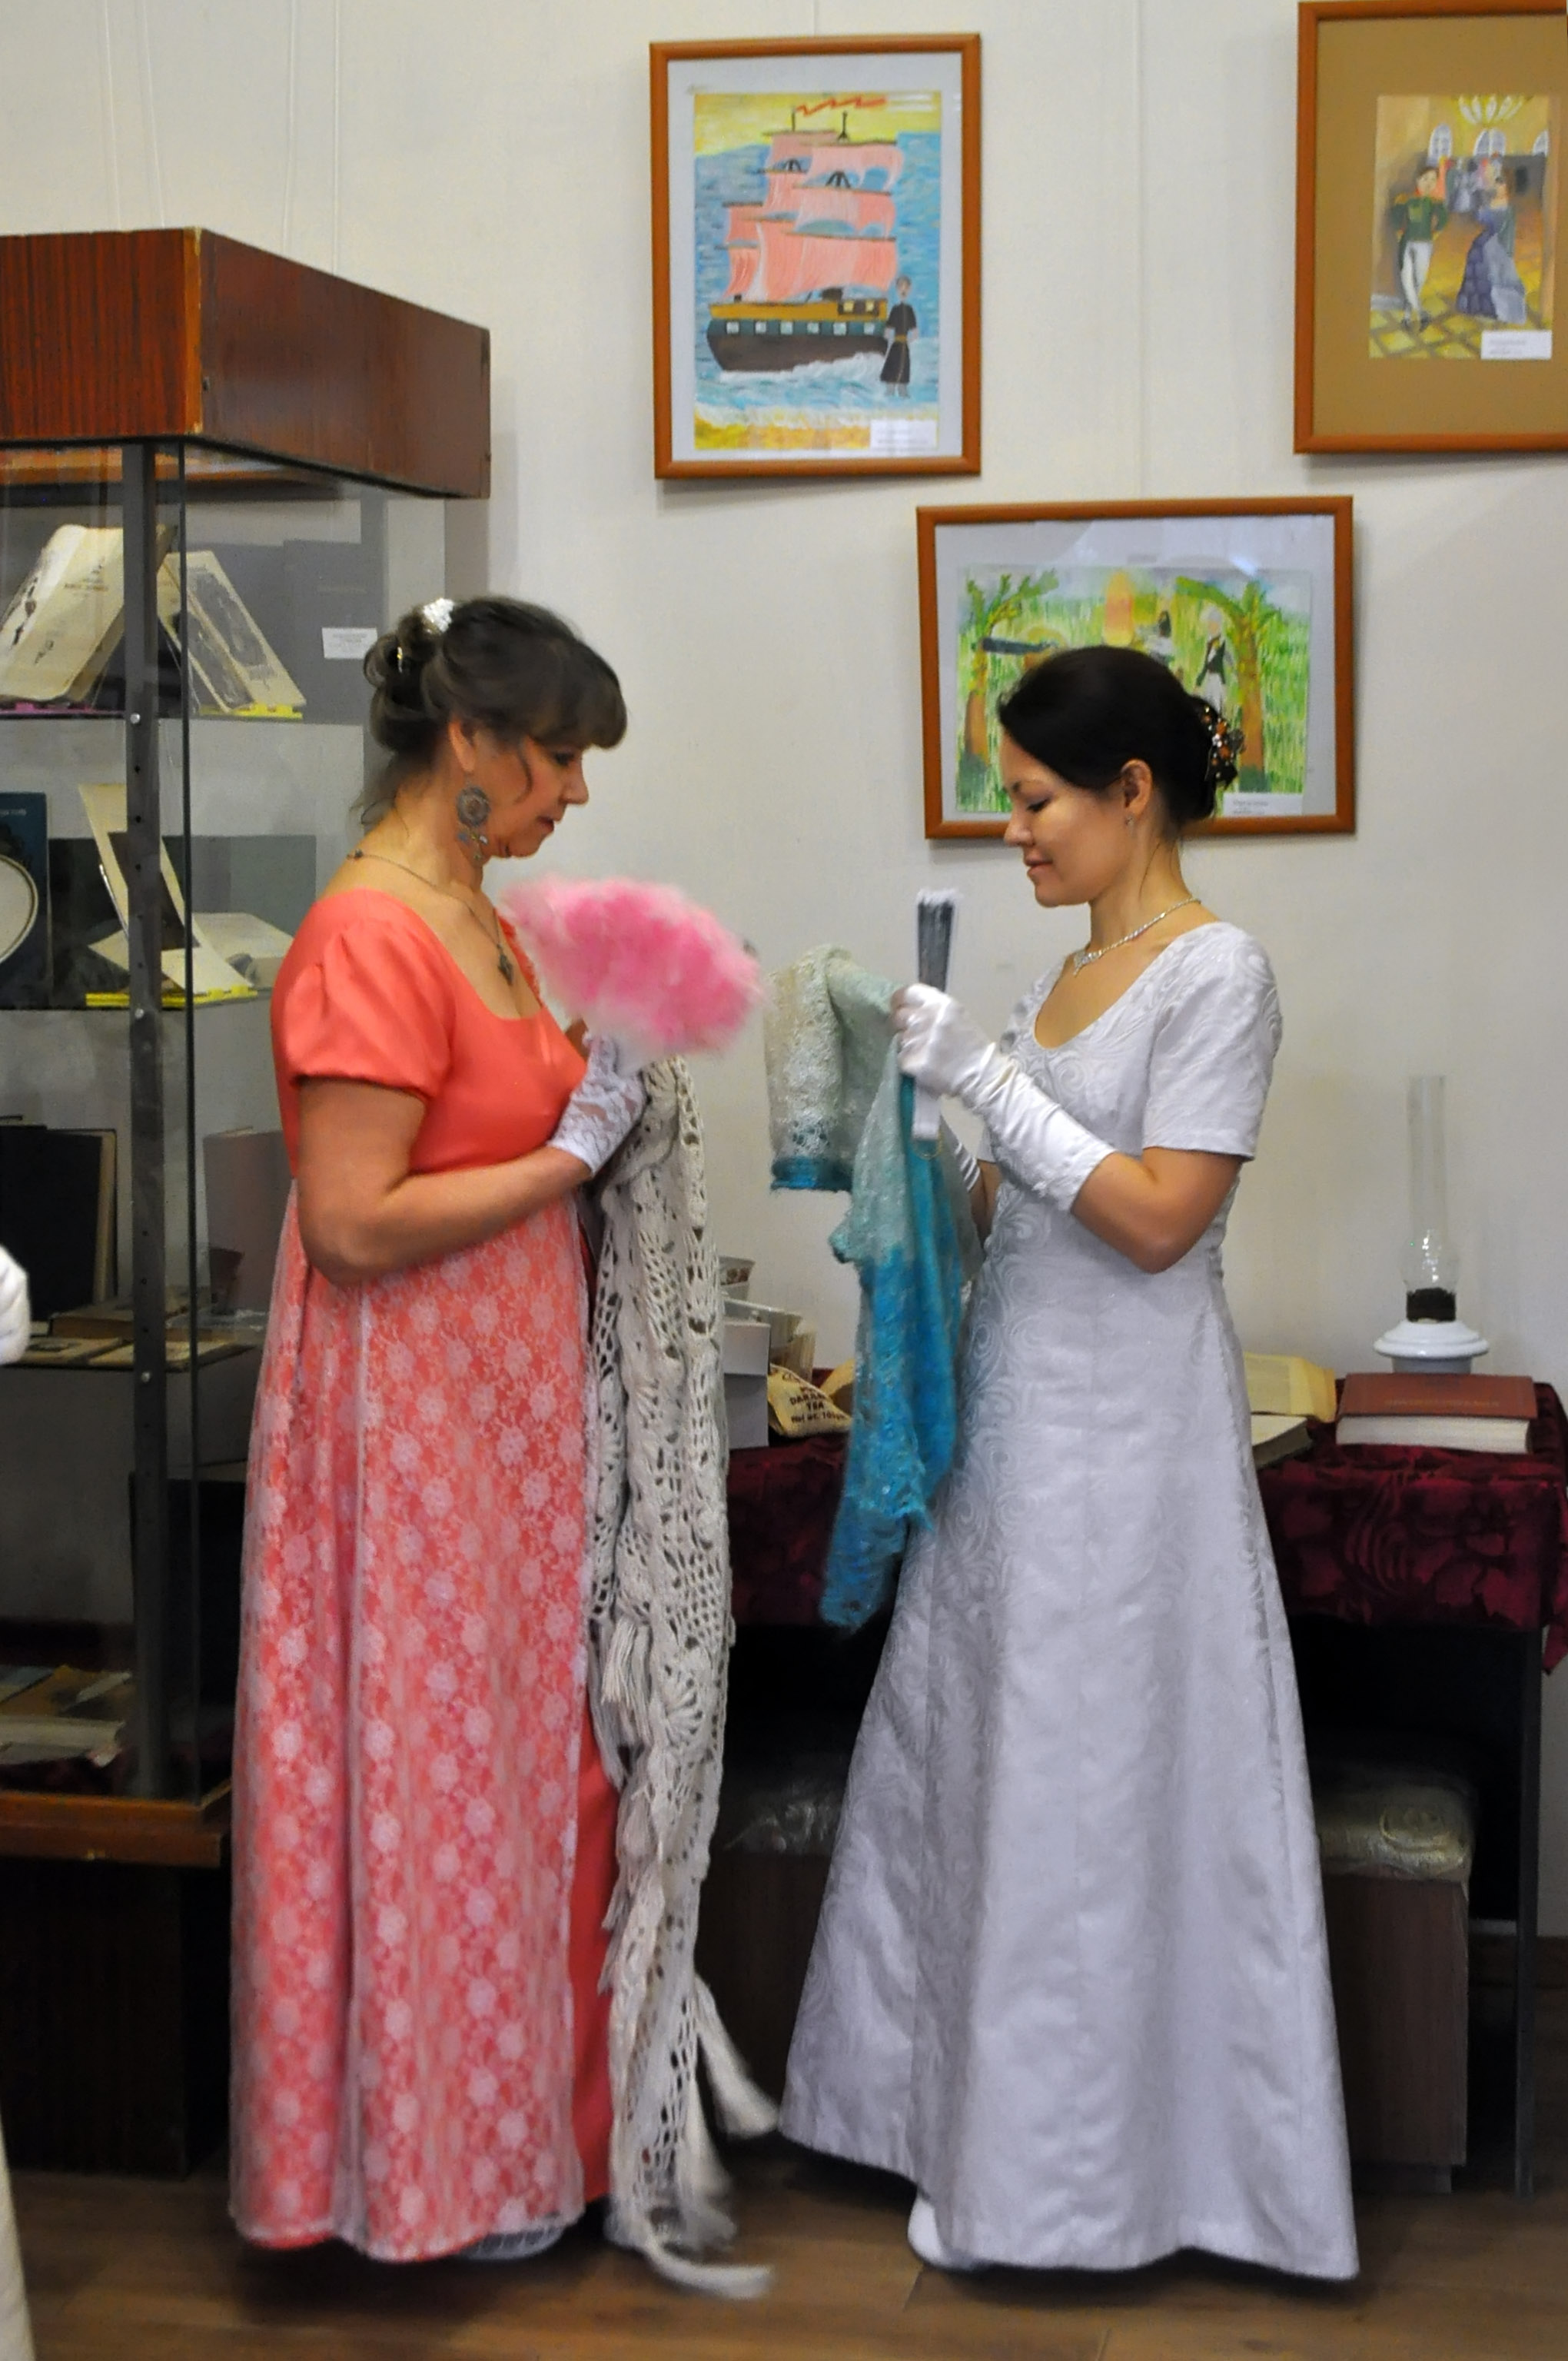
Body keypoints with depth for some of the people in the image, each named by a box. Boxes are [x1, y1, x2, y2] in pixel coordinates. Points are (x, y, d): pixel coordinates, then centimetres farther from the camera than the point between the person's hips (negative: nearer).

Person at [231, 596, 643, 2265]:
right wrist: (567, 1157, -17)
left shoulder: (477, 919, 10)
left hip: (505, 1404, 9)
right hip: (411, 1414, -9)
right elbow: (353, 1220, -24)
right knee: (431, 1765, 3)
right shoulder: (369, 939, -19)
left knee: (515, 1746, 16)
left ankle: (515, 2114, 30)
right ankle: (430, 2174, 19)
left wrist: (602, 1092, 5)